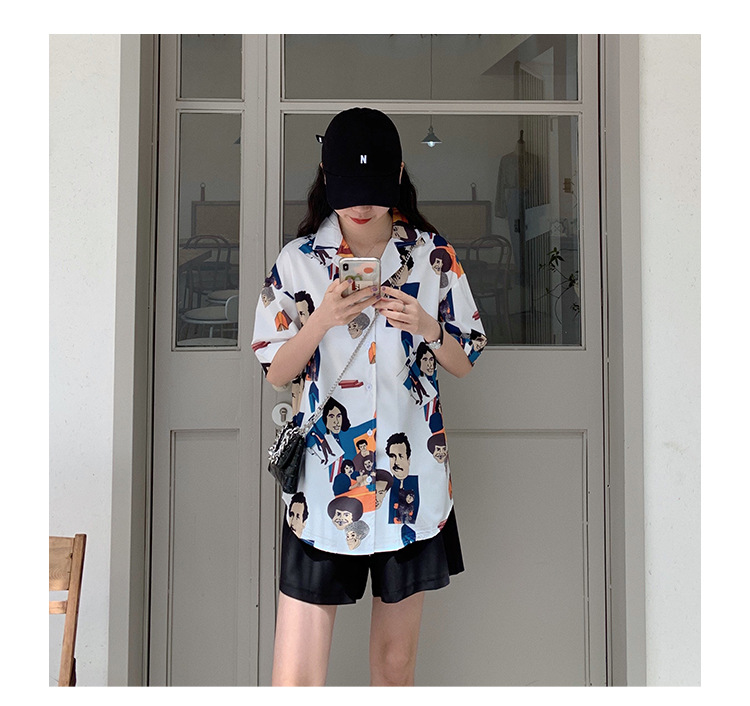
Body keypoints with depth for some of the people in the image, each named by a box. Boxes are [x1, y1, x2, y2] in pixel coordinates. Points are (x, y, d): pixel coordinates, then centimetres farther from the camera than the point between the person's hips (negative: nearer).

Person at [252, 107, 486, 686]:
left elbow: (465, 364, 7)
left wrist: (427, 328, -13)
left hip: (411, 482, 1)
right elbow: (275, 373, 3)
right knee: (296, 676, -1)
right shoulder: (299, 260, 0)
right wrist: (322, 320, -15)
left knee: (396, 661, 14)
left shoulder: (434, 256, 2)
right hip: (323, 486, -1)